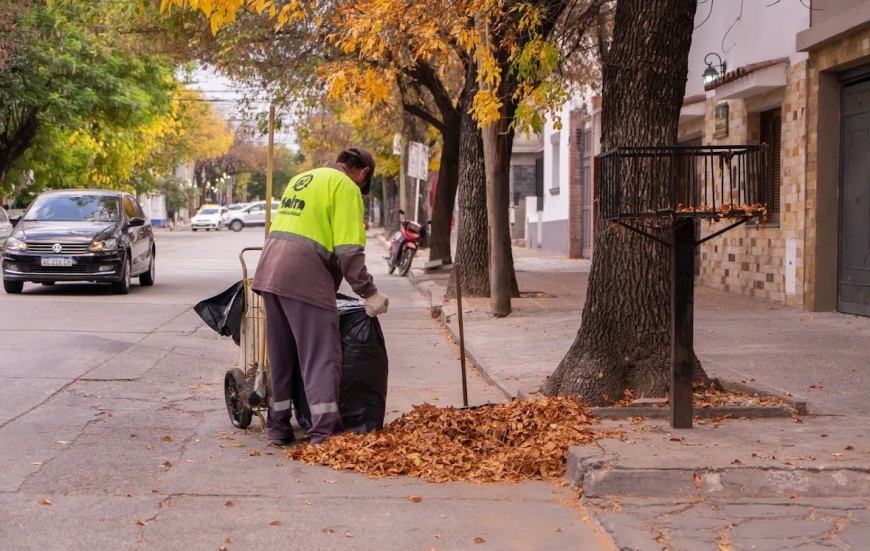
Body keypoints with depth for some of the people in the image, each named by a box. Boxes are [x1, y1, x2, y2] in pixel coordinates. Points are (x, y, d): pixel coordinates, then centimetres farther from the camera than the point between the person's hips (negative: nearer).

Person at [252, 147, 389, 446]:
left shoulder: (302, 179, 24)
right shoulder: (346, 188, -2)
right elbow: (349, 250, -10)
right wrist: (369, 292, -6)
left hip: (270, 269, 8)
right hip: (304, 276, -8)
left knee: (280, 355, 15)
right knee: (322, 356, -4)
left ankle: (278, 426, 21)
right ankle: (324, 431, -9)